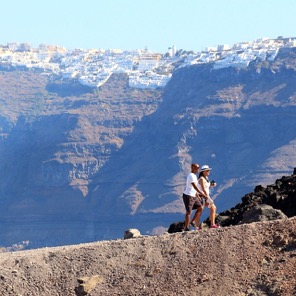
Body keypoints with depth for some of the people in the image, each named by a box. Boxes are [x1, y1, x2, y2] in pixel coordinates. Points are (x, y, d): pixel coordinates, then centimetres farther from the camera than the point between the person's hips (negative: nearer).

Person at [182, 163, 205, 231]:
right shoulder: (191, 176, -16)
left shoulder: (194, 176, 16)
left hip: (193, 196, 10)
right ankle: (186, 228, -3)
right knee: (189, 211, -7)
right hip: (188, 196, -10)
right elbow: (195, 187, -23)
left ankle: (192, 221, 13)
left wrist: (198, 197, 21)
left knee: (200, 208, 7)